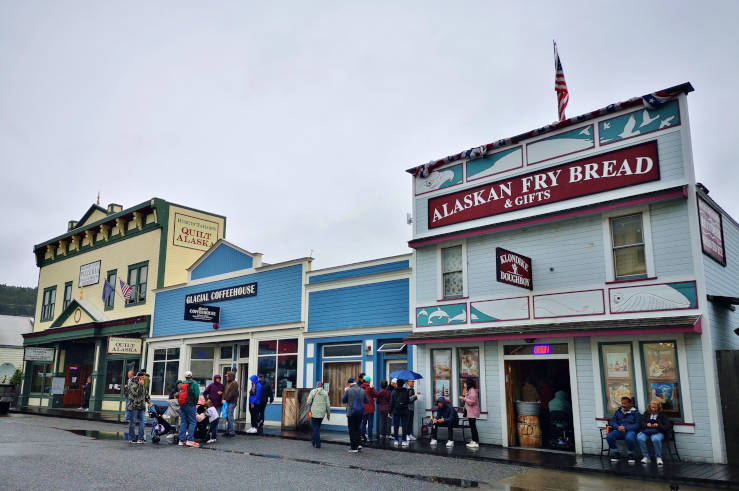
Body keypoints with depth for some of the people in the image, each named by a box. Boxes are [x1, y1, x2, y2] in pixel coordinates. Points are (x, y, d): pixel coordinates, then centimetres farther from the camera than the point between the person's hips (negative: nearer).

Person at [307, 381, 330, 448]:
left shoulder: (313, 391, -1)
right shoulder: (325, 393, 4)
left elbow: (309, 402, -7)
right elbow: (327, 405, 3)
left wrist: (309, 409, 11)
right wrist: (328, 414, 10)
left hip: (314, 412, -3)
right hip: (322, 413, 3)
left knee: (315, 428, 3)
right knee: (318, 427, 18)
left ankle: (317, 444, -2)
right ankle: (314, 442, 24)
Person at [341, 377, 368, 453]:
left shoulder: (348, 391, -10)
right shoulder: (362, 391, 3)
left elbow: (343, 401, -1)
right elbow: (367, 401, 9)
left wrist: (345, 391, 10)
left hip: (351, 412, -5)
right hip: (360, 412, 5)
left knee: (352, 429, 3)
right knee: (357, 428, 20)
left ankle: (354, 448, 5)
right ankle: (358, 444, 15)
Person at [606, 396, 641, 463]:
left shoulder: (635, 412, 5)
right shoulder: (618, 411, 16)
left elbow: (637, 425, -5)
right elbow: (612, 421, 11)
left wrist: (625, 428, -18)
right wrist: (618, 427, -12)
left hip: (630, 430, -4)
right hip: (619, 431, 4)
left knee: (629, 438, -39)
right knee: (609, 436, -26)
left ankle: (631, 454, -10)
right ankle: (616, 453, -3)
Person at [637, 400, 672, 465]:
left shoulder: (662, 415, 10)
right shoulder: (646, 413, 20)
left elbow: (668, 426, 2)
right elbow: (642, 423, 14)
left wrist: (658, 426, -14)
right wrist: (646, 424, -9)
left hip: (657, 432, -3)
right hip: (646, 431, 3)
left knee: (656, 439, -40)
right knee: (640, 438, -32)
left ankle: (658, 457, -15)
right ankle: (645, 457, -16)